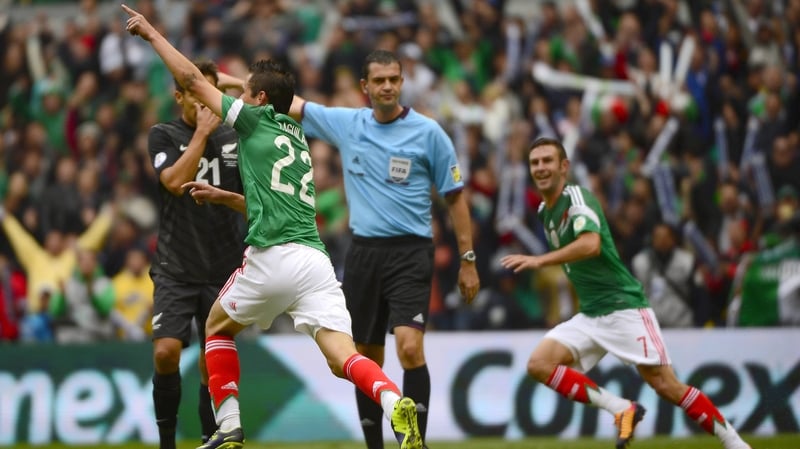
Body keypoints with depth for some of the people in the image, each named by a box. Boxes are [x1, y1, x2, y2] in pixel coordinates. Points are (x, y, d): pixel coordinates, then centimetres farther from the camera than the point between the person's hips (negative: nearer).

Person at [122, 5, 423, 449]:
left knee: (218, 328, 20)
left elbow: (191, 79, 12)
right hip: (314, 258, 5)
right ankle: (397, 405, -38)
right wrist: (224, 196, 44)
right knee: (342, 356, -8)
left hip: (272, 258, -5)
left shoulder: (258, 120, 8)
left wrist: (151, 33, 22)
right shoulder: (296, 138, 27)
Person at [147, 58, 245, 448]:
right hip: (176, 267, -2)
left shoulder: (234, 139, 6)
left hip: (224, 269, 2)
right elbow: (175, 182, -16)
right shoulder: (164, 135, 1)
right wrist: (202, 133, -14)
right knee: (166, 352, -17)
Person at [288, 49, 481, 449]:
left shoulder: (428, 132, -2)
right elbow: (289, 104, 15)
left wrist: (468, 260, 0)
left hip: (410, 253, -4)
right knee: (367, 359, 7)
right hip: (363, 251, 4)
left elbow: (455, 197, 2)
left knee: (410, 348, -20)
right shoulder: (345, 123, 7)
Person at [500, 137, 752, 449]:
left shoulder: (577, 197, -12)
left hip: (624, 307, -8)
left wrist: (538, 261, -36)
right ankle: (621, 409, -12)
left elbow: (591, 245, -31)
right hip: (589, 315, 8)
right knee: (539, 364, -12)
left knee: (666, 386, -12)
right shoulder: (545, 212, 13)